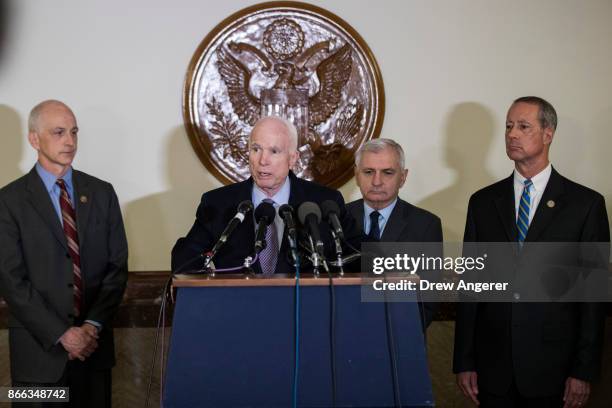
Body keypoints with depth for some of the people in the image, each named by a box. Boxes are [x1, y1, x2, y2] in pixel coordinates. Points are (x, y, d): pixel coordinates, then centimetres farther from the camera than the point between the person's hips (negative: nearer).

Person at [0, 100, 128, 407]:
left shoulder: (102, 193, 6)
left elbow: (117, 265, 5)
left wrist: (94, 325, -7)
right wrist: (62, 334, -12)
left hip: (94, 344, 3)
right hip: (39, 348, -3)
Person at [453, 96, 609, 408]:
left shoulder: (585, 203, -2)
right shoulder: (483, 202, 6)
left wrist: (584, 370, -6)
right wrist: (464, 361, 3)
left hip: (553, 366, -2)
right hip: (492, 365, 2)